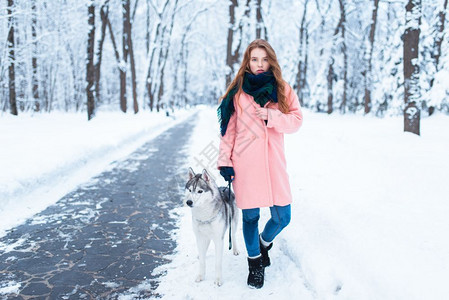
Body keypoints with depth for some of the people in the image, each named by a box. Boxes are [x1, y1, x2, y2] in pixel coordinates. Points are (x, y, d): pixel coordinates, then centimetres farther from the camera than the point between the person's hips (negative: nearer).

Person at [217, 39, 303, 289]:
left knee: (282, 217, 3)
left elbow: (296, 120, 0)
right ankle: (255, 262, 30)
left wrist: (270, 115, -16)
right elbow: (228, 129, 4)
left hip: (274, 162, 2)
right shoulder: (238, 91, 4)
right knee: (250, 216, 6)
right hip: (245, 164, -1)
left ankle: (264, 242, 37)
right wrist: (224, 162, -1)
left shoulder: (283, 89, 7)